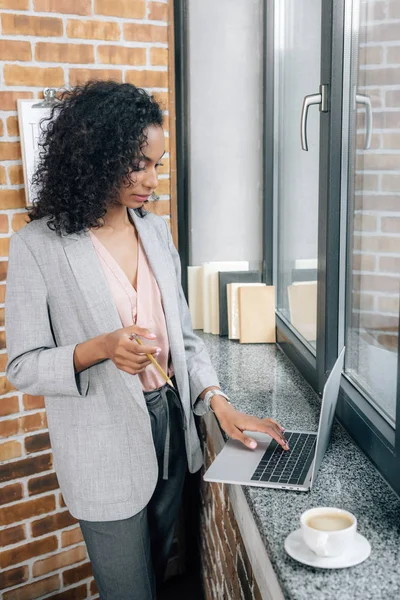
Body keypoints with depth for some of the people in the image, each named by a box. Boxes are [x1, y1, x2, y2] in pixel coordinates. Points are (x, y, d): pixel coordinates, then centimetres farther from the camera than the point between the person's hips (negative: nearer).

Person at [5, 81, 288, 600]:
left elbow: (183, 334, 7)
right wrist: (99, 349, -28)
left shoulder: (156, 231, 3)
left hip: (170, 422, 6)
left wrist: (219, 403, -6)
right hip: (106, 452, -5)